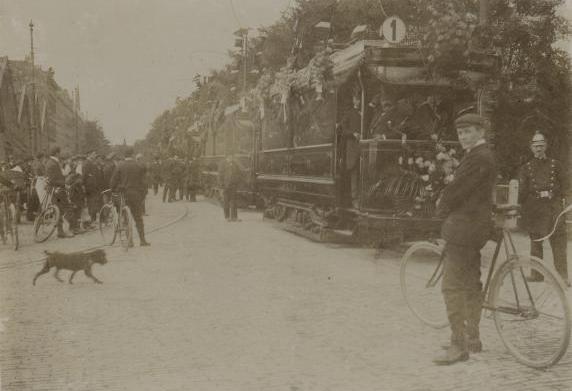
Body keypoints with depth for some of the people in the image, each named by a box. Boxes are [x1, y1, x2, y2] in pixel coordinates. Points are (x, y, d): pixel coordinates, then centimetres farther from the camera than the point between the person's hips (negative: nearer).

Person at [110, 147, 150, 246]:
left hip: (123, 193, 0)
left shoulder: (120, 166, -4)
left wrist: (113, 190, 11)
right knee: (138, 218, 7)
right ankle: (142, 240, 4)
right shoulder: (139, 166, -1)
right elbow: (143, 182, 3)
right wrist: (143, 193, 12)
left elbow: (113, 181, -3)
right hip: (136, 194, 0)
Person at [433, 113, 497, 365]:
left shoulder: (478, 158, -17)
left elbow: (456, 190, -17)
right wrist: (446, 200, 5)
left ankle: (458, 346, -7)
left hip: (464, 227, -11)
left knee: (452, 286, -10)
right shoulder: (484, 155, 18)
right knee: (471, 283, 17)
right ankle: (472, 338, 28)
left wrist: (441, 210, 0)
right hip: (476, 227, 11)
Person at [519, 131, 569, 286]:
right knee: (535, 242, 8)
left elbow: (562, 186, 8)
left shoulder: (555, 165, 9)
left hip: (554, 209, -1)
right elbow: (522, 192, 6)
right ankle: (536, 273, 17)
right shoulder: (526, 168, 9)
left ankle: (562, 276, -3)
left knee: (558, 242, -5)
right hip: (534, 209, 1)